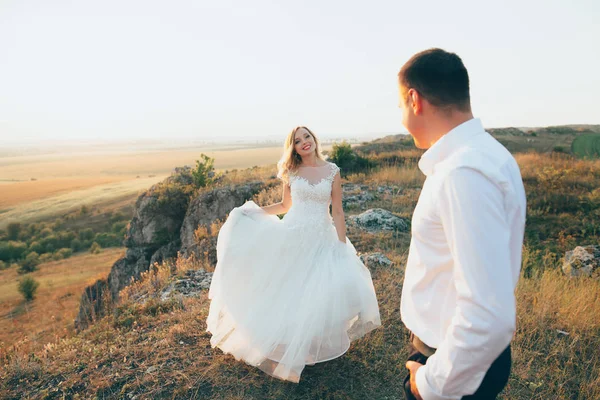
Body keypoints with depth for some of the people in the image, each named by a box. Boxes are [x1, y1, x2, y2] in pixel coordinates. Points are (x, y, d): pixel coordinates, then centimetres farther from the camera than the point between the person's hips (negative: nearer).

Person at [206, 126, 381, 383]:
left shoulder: (332, 171, -3)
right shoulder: (291, 172, 1)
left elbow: (337, 212, -2)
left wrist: (343, 247, -4)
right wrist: (254, 211, 3)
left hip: (322, 240, -1)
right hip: (292, 237, 1)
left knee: (320, 291, -1)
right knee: (287, 290, 7)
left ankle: (313, 343, 26)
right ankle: (285, 344, 29)